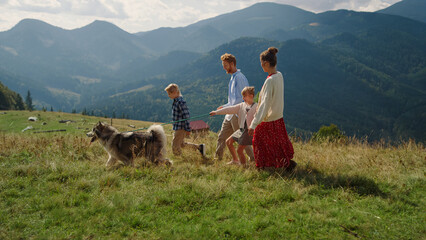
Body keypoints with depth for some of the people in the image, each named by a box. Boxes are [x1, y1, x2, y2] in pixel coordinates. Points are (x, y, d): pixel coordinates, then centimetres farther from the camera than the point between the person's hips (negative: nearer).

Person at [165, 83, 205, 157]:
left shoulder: (181, 102, -21)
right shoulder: (176, 101, 9)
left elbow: (186, 116, -21)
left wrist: (188, 129, -19)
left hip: (181, 128, -10)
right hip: (177, 128, 10)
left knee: (175, 145, -5)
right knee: (182, 144, 20)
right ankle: (199, 147, 26)